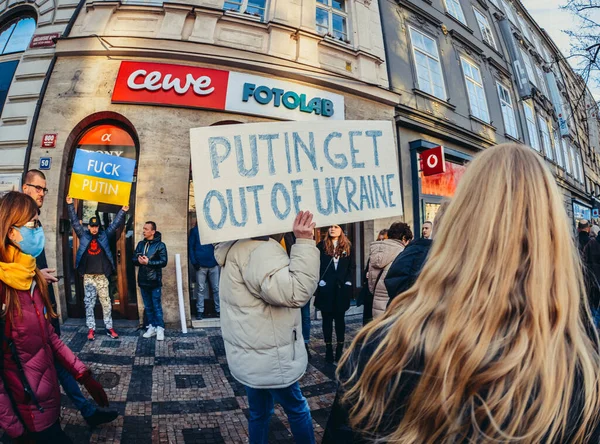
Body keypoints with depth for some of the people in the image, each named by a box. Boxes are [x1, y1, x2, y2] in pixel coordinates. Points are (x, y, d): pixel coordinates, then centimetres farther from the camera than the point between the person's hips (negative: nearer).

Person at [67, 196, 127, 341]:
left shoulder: (104, 236, 6)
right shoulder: (83, 236, 6)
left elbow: (115, 224, 5)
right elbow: (75, 221, 4)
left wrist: (123, 211, -1)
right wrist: (70, 205, -1)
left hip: (102, 276, 0)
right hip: (88, 276, 0)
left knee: (106, 302, 3)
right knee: (89, 303, 3)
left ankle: (109, 328, 10)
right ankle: (91, 329, 9)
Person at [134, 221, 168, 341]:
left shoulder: (160, 245, -7)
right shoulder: (140, 244, 10)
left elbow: (163, 262, -12)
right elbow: (134, 259, 11)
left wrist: (148, 262, -20)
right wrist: (139, 260, -12)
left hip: (154, 281, -5)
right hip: (143, 280, 5)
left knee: (157, 306, -1)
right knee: (148, 306, 12)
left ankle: (160, 328, 6)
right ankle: (152, 327, 22)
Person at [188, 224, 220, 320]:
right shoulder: (195, 230, 5)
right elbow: (191, 246, 2)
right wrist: (194, 262, -7)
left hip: (214, 264, 2)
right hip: (201, 265, -2)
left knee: (216, 288, 3)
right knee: (201, 289, 2)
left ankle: (219, 310, 10)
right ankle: (200, 311, 9)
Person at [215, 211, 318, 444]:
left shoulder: (239, 248, 12)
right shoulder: (262, 250, -23)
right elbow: (295, 292, -33)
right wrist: (304, 243, -32)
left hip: (251, 355, 10)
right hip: (268, 357, -9)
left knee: (259, 412, 21)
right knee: (298, 409, 11)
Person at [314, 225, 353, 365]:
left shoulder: (347, 246, 6)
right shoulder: (321, 246, 2)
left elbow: (351, 267, 9)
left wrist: (348, 281, 0)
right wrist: (320, 281, -7)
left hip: (342, 288, 1)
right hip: (325, 289, -1)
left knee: (340, 318, 8)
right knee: (327, 319, 6)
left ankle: (340, 348, 16)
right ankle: (328, 348, 15)